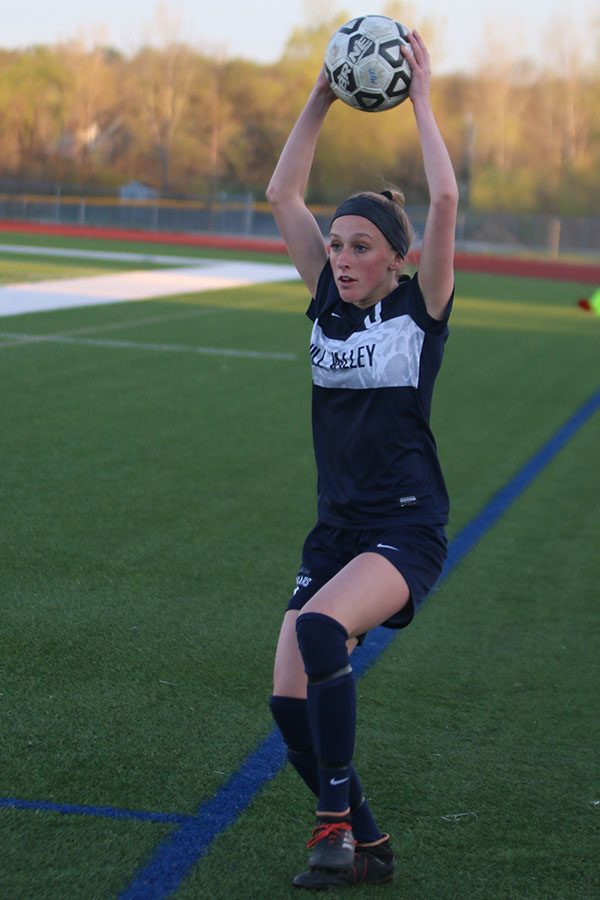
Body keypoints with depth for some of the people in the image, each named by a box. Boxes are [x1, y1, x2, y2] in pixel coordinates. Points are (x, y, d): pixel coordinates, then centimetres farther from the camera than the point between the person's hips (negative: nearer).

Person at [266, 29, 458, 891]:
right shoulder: (328, 301, 9)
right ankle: (365, 844, 12)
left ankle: (334, 824, -21)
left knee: (321, 628, -32)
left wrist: (420, 95, -8)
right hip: (335, 528, 6)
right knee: (291, 703, -7)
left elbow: (444, 198, -16)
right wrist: (322, 99, 4)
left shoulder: (422, 305, -3)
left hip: (407, 528, -5)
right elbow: (283, 194, 7)